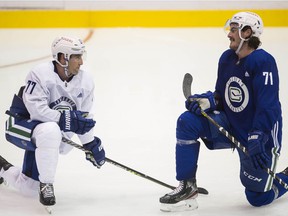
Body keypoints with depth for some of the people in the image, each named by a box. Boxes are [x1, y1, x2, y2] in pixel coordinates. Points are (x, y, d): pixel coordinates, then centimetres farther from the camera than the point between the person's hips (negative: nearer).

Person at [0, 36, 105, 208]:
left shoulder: (86, 81, -4)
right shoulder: (40, 74, -23)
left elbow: (85, 117, 5)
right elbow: (37, 110, -31)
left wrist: (91, 144, 4)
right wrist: (66, 119, -35)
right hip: (22, 126, -6)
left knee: (29, 189, 6)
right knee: (51, 131, -42)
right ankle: (46, 185, -25)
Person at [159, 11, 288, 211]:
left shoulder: (263, 62, -22)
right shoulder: (226, 58, 2)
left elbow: (268, 106, -27)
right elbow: (221, 97, 9)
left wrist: (256, 140, -35)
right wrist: (205, 101, -13)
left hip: (261, 135, -7)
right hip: (230, 126, 7)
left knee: (258, 197, 0)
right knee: (188, 121, -15)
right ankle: (187, 186, -7)